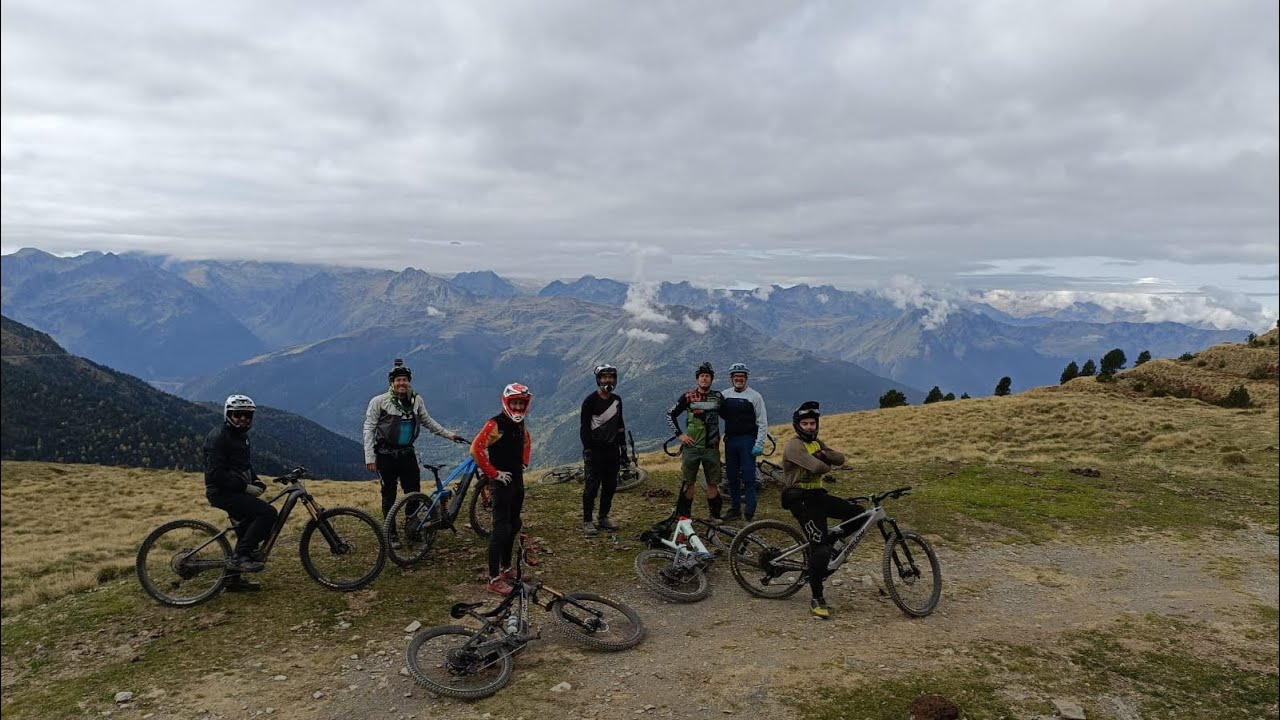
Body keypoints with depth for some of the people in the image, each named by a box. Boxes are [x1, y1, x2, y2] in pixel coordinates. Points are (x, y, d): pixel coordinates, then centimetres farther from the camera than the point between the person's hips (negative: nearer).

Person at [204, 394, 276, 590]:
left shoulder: (241, 435, 14)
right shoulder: (218, 436, -16)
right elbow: (216, 473, -23)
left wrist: (256, 481, 6)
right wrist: (245, 487, -23)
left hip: (236, 491, 10)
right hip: (223, 492, -10)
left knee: (248, 530, 12)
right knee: (268, 513, -22)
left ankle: (233, 578, 23)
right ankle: (239, 557, -15)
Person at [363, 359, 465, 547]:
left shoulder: (416, 400, 2)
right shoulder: (379, 401, -9)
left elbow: (427, 421, 16)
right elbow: (369, 428, -7)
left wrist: (449, 434, 12)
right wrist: (370, 457, -12)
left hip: (407, 453, 3)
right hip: (387, 455, -3)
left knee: (414, 491, 2)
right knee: (389, 496, 5)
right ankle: (391, 533, 19)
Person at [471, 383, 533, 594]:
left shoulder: (520, 424, 8)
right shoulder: (496, 424, -16)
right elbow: (476, 449, -24)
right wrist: (494, 473, -19)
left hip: (518, 480, 8)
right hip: (502, 482, -8)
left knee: (514, 526, 15)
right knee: (501, 528, -9)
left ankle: (506, 568, 28)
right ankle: (494, 579, -5)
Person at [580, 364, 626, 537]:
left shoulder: (617, 400, 10)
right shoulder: (590, 400, -8)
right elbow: (584, 427, -10)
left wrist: (623, 447, 13)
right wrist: (587, 450, -16)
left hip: (612, 449, 6)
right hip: (595, 449, -6)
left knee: (610, 485, 9)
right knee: (592, 486, -4)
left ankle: (603, 518, 23)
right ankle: (587, 522, 4)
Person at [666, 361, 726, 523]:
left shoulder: (718, 397, 6)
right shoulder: (688, 397, 0)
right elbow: (670, 415, 6)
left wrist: (722, 436, 11)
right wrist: (680, 434, -1)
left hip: (711, 447, 1)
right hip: (692, 446, -1)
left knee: (713, 483, 4)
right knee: (688, 483, 2)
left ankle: (715, 515, 15)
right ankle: (683, 515, 11)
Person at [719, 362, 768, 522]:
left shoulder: (754, 396, -2)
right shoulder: (724, 394, 8)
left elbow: (763, 422, -4)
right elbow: (719, 414, 15)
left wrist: (759, 444, -10)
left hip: (748, 441, -4)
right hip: (730, 441, 4)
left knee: (748, 477, -6)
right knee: (732, 477, 10)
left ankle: (749, 513, -1)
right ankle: (735, 509, 21)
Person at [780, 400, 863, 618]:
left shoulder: (816, 442, 14)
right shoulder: (794, 445, -16)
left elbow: (840, 459, 5)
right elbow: (816, 467, -29)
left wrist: (825, 454, -15)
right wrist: (828, 466, -7)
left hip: (817, 495, 9)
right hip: (801, 500, -9)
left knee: (858, 513, 1)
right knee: (819, 549, -13)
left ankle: (824, 545, 13)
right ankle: (817, 599, -3)